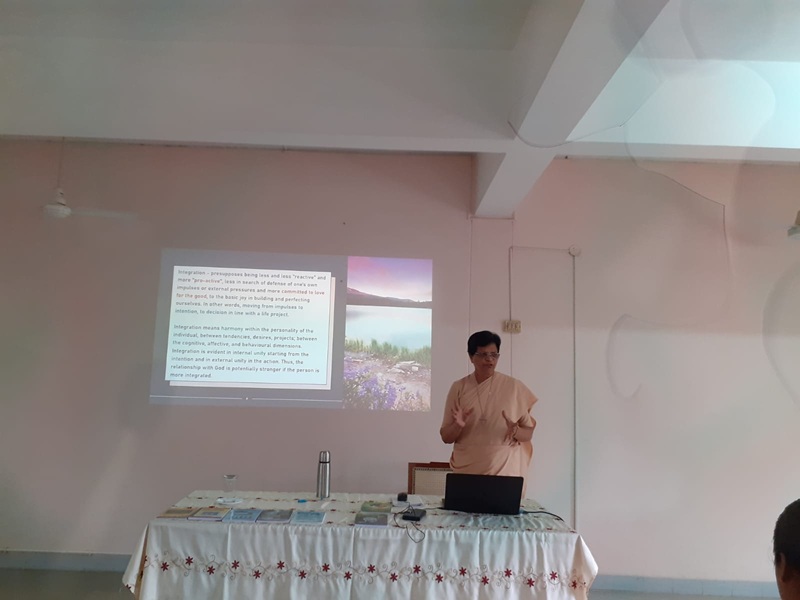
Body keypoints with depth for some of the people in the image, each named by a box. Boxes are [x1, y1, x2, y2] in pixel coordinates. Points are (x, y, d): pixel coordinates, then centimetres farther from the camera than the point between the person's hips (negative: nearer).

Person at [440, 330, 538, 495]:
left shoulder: (514, 387, -1)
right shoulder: (458, 388, 0)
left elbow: (528, 432, 4)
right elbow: (446, 437, 3)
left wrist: (516, 431, -17)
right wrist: (458, 426, -17)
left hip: (505, 473, 0)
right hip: (466, 473, 1)